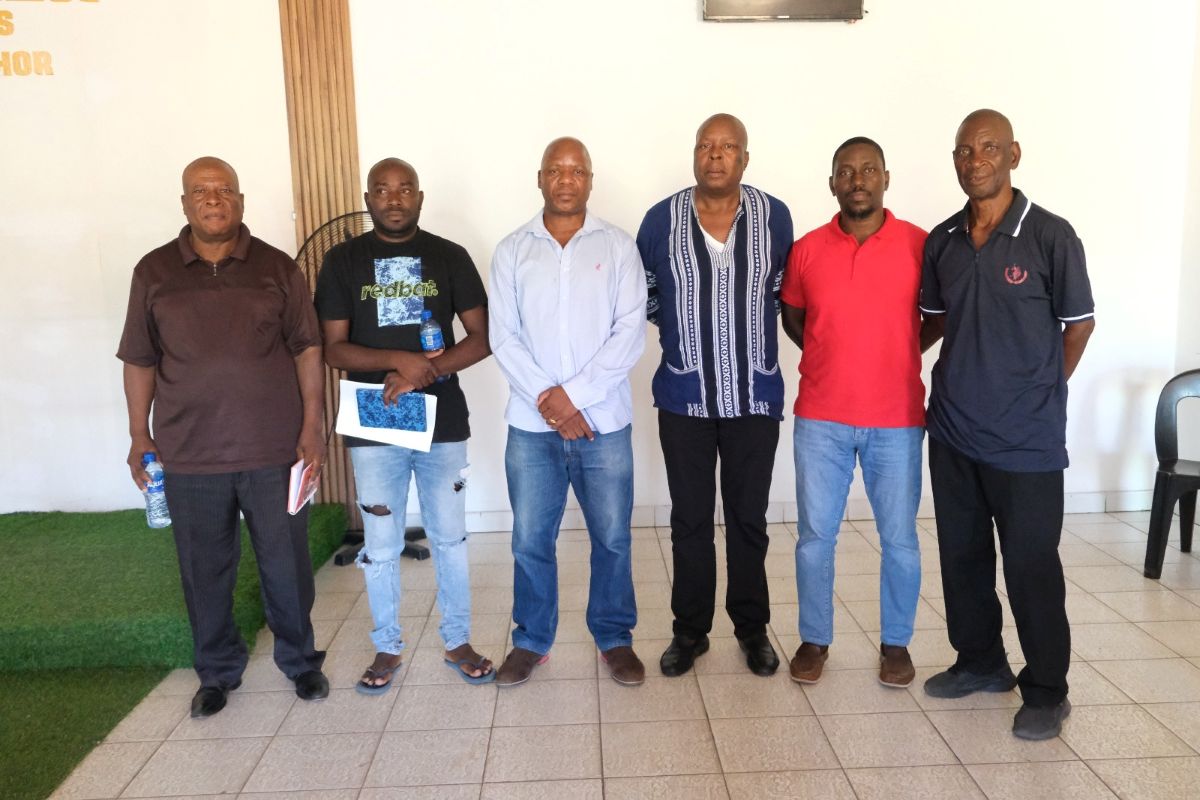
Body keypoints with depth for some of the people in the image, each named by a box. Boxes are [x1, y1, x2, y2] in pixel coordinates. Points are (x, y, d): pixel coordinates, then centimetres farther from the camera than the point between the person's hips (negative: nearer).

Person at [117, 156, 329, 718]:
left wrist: (313, 425, -6)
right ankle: (217, 672, 32)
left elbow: (307, 349, 1)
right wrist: (139, 435, 7)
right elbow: (140, 361, 8)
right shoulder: (154, 272, 4)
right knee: (204, 572, 12)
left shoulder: (277, 268, 1)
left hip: (273, 450, -1)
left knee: (286, 565, 9)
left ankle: (300, 660, 29)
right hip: (189, 457, 1)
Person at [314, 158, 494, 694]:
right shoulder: (343, 261, 0)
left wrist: (426, 372, -17)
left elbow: (481, 338, -2)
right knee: (380, 546, 10)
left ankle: (457, 642, 27)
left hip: (443, 421, 0)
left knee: (450, 538, 10)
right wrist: (398, 360, -19)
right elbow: (333, 349, -3)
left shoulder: (449, 257, 1)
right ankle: (387, 647, 28)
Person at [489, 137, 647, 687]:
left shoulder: (617, 246, 1)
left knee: (612, 537, 9)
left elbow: (630, 332, -7)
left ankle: (615, 637, 27)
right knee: (530, 539, 9)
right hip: (531, 423, 1)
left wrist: (572, 394, -14)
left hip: (604, 420, -1)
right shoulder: (512, 250, 4)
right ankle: (530, 640, 27)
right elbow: (503, 336, -2)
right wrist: (548, 398, -14)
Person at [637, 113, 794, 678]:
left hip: (755, 395, 0)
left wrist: (748, 331, 12)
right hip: (685, 396, 0)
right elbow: (644, 296, 12)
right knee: (690, 519, 9)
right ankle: (689, 630, 24)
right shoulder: (661, 220, -2)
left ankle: (752, 627, 27)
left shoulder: (774, 217, -2)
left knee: (748, 518, 10)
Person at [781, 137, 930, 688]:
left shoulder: (919, 245, -3)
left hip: (897, 419, 0)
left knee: (900, 539, 8)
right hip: (821, 418, 1)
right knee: (815, 535, 7)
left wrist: (893, 356, 7)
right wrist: (836, 358, 8)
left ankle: (896, 643, 27)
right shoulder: (807, 250, 1)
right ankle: (814, 639, 24)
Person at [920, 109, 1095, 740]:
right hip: (952, 430, 5)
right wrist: (961, 380, 7)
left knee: (1030, 566, 3)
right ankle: (980, 661, 35)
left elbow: (1079, 326, -1)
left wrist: (1038, 392, 3)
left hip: (1027, 438, -5)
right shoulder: (941, 241, 4)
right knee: (962, 554, 15)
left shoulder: (1050, 236, -9)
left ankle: (1046, 691, 22)